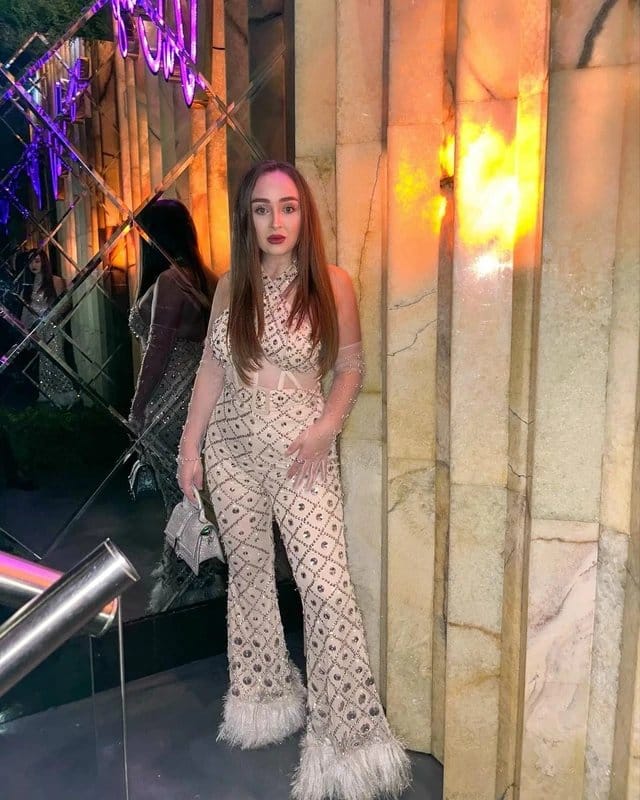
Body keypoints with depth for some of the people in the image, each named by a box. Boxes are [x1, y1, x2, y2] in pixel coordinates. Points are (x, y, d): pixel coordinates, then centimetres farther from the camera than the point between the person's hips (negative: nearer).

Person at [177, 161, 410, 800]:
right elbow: (210, 369, 9)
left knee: (326, 586, -9)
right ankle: (264, 694, 36)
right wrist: (190, 444, 7)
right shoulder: (231, 286, 4)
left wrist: (326, 427, -14)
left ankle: (346, 730, 6)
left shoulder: (332, 285, -5)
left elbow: (351, 368, 1)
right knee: (248, 574, 15)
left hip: (300, 454, -3)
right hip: (231, 452, 4)